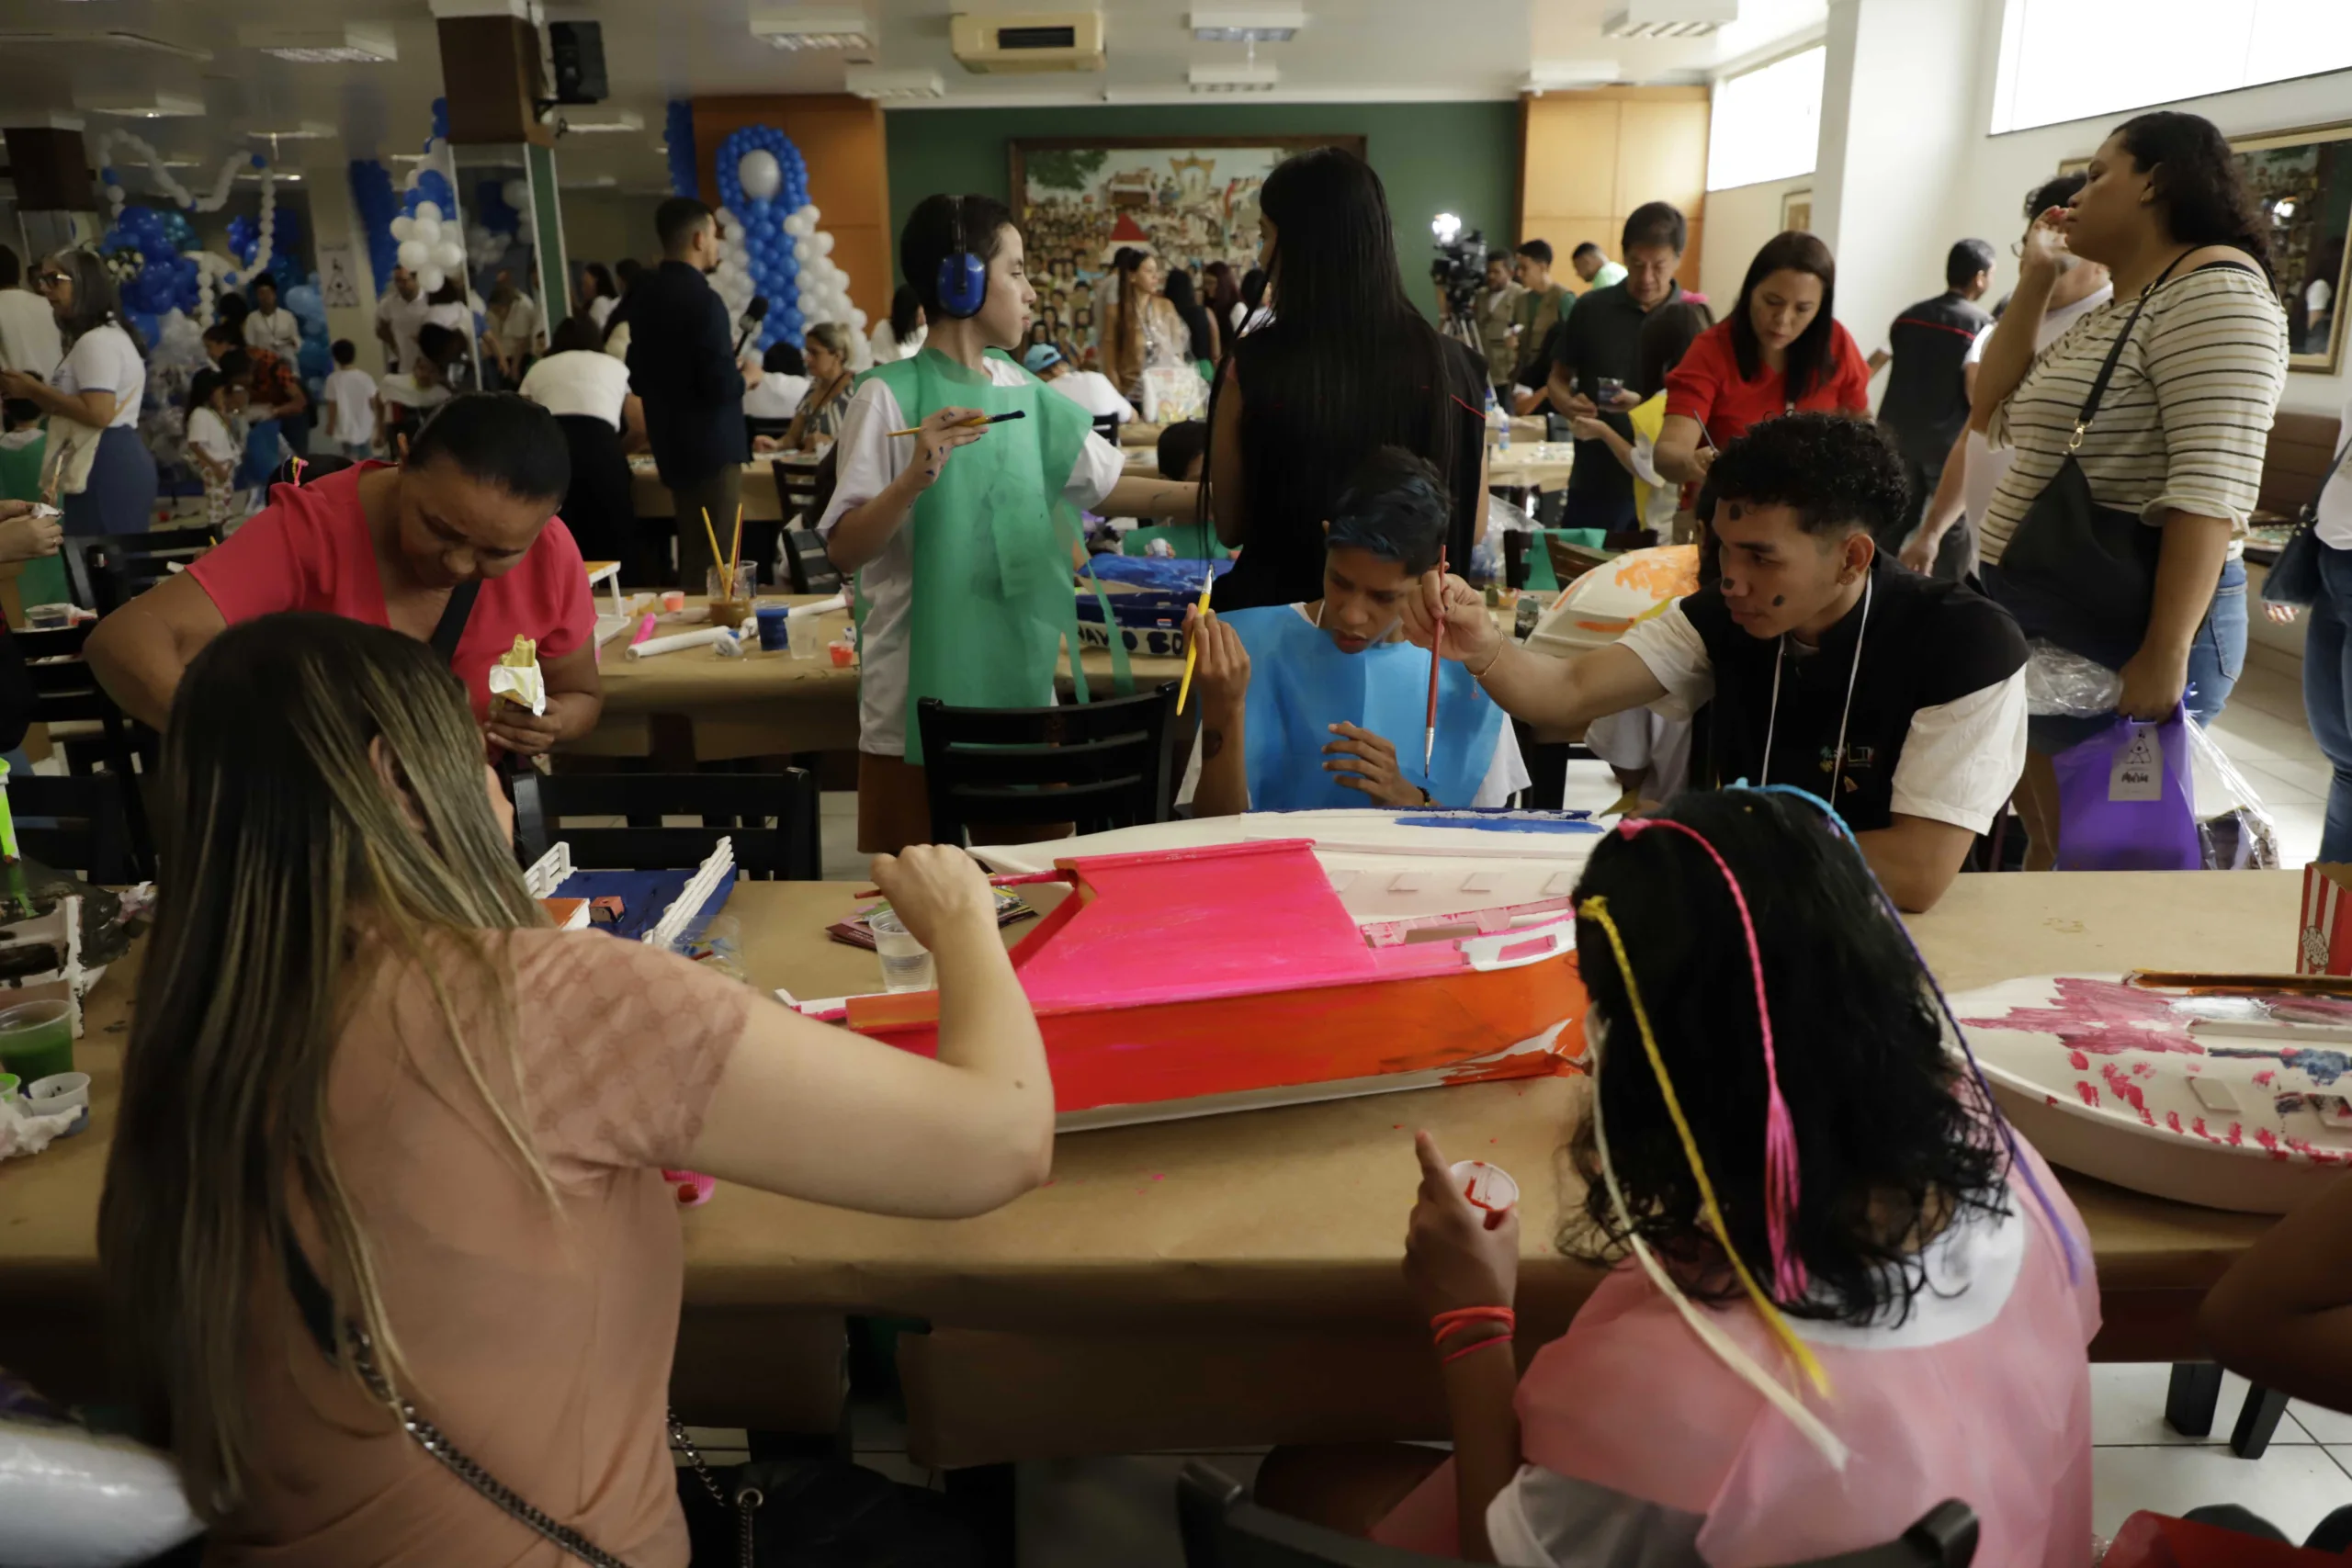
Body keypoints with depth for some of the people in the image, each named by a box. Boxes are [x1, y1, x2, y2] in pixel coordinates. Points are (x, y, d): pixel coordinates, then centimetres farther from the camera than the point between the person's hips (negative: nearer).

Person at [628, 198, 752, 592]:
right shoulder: (703, 299, -19)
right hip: (710, 446, -9)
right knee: (714, 559, -3)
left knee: (692, 552, 19)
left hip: (672, 444, 9)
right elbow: (722, 386, -24)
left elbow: (639, 378, 15)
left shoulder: (645, 294, 8)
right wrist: (747, 376, -4)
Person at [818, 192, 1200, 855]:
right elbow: (843, 550, -13)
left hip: (1020, 687, 6)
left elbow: (1107, 489, 13)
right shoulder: (889, 396, -10)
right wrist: (914, 481, -28)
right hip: (921, 702, -6)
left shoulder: (1021, 392, 8)